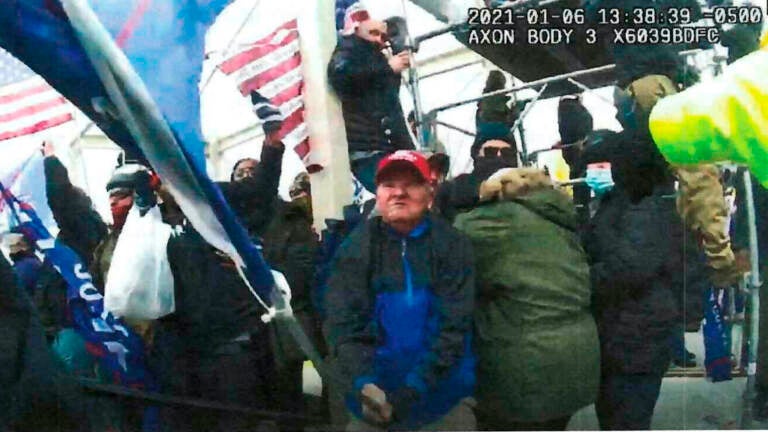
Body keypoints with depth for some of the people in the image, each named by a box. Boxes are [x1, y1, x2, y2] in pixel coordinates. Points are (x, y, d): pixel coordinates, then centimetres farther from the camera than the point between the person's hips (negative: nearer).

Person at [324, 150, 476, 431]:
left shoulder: (452, 245, -6)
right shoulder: (356, 247, -3)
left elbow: (454, 326, -12)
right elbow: (343, 325, -11)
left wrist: (414, 389, -22)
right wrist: (363, 385, -26)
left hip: (444, 398, 0)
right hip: (374, 400, 1)